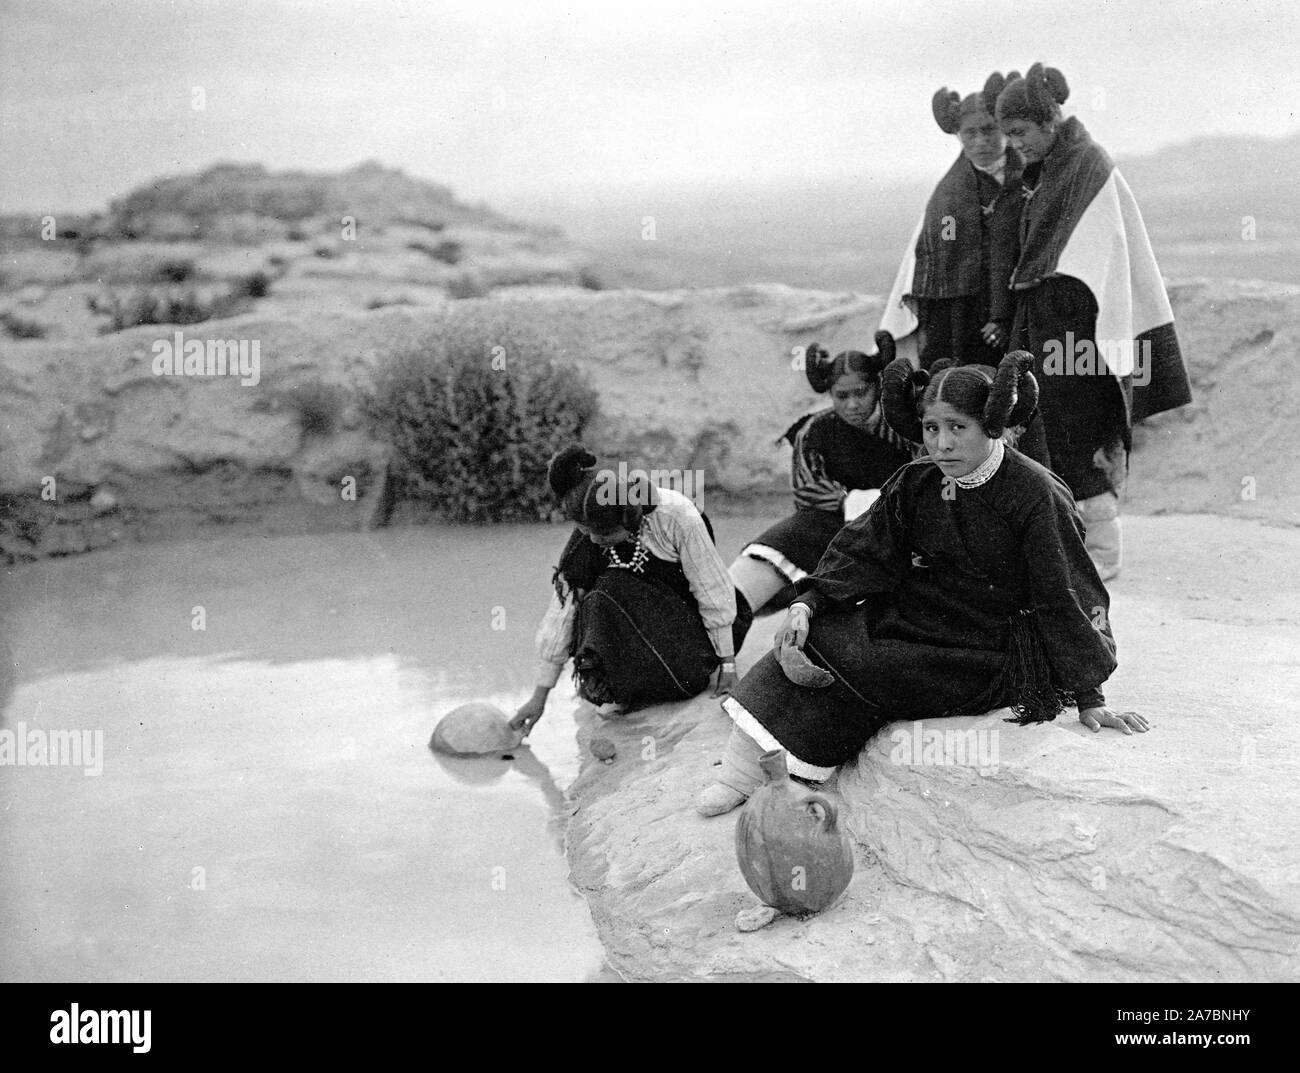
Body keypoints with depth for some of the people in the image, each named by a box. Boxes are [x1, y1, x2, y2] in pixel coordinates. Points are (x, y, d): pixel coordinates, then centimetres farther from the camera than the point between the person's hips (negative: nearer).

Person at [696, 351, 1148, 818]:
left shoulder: (1037, 495, -16)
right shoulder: (916, 483, 1)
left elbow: (1065, 598, -15)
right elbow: (864, 551, 3)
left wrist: (1090, 700, -14)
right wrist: (807, 604, -14)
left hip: (985, 657, -6)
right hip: (910, 618, 6)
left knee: (855, 667, -21)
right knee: (815, 637, -16)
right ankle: (741, 769, -16)